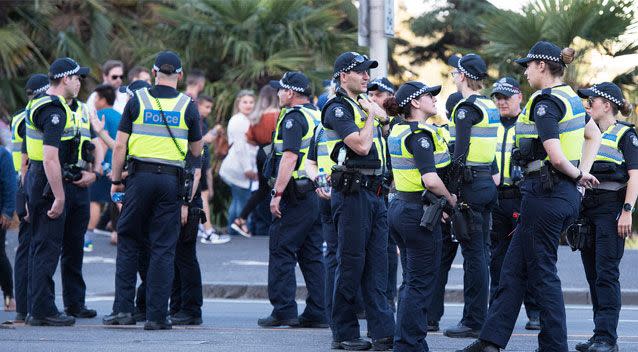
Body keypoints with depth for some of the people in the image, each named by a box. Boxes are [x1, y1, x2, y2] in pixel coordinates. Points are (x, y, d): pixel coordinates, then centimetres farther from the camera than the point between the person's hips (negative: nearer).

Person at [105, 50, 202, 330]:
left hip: (140, 177, 0)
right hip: (171, 181, 0)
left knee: (128, 243, 10)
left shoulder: (137, 101, 1)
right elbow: (196, 151, 11)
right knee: (163, 249, 2)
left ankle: (124, 309, 2)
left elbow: (120, 145, 0)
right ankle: (156, 315, 0)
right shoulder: (187, 106, 3)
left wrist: (116, 181, 8)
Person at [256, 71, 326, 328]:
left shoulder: (293, 118, -11)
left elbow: (290, 157, -20)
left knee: (281, 251, -3)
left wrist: (277, 194, -21)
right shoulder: (318, 117, 16)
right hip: (319, 194, 8)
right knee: (312, 255, 10)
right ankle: (317, 313, 8)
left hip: (297, 194, -8)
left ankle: (283, 310, -7)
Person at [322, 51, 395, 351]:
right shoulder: (337, 109, -9)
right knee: (351, 263, -3)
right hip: (352, 192, -8)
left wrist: (382, 117, 8)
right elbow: (361, 145, -21)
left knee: (377, 265, 4)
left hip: (375, 192, 8)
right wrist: (372, 116, -7)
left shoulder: (364, 105, 17)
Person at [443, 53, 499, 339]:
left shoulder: (467, 109, -14)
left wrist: (450, 193, -20)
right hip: (488, 182, 9)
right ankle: (480, 317, 17)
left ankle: (473, 322, -4)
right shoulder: (489, 107, 14)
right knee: (481, 252, 12)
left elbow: (460, 154, -20)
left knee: (473, 253, -6)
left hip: (470, 184, -9)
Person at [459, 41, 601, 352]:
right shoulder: (570, 98, 12)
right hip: (567, 195, 9)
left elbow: (556, 158, -24)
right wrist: (582, 172, 16)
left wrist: (577, 175, -5)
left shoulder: (544, 102, -16)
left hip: (545, 195, -9)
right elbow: (593, 135, 27)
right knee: (514, 268, 12)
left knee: (542, 273, 0)